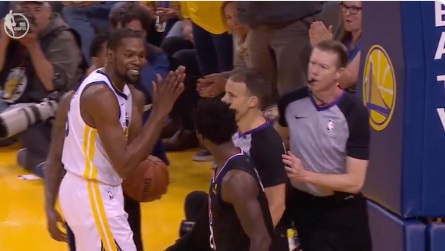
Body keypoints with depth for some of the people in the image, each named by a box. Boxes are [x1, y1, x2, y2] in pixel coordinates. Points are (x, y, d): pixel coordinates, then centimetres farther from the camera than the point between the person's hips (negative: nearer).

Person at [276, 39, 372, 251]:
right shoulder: (291, 103, -8)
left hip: (342, 211, -3)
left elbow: (355, 181, -21)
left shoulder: (354, 113, -19)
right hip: (302, 205, 3)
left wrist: (305, 175, -29)